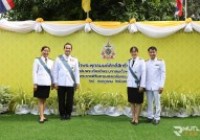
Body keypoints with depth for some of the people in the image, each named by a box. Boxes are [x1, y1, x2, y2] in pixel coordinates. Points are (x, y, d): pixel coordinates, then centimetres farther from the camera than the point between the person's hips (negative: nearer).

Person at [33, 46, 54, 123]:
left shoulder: (51, 62, 10)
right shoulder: (37, 60, -1)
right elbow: (34, 72, -4)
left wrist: (53, 82, 8)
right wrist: (35, 83, -9)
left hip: (47, 83, 4)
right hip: (40, 83, -4)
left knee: (44, 100, 10)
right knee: (40, 100, -1)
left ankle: (42, 115, 17)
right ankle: (41, 117, -1)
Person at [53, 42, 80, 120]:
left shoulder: (74, 60, 7)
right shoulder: (58, 59, 3)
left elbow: (76, 72, 7)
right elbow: (55, 71, 2)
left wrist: (77, 82, 4)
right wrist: (55, 82, -2)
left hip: (71, 84, 1)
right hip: (61, 83, -1)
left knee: (70, 100, 5)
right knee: (61, 100, 4)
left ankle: (68, 114, 18)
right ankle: (62, 114, 16)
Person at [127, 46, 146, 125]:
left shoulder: (141, 61, -6)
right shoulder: (129, 62, 10)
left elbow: (143, 73, -10)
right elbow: (129, 73, 11)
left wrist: (142, 85, -15)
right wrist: (128, 84, 7)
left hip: (138, 85, -5)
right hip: (130, 85, 5)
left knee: (138, 102, 4)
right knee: (132, 102, 10)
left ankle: (136, 118, 12)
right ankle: (133, 118, 19)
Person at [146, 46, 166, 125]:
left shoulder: (160, 62, 0)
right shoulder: (146, 63, 7)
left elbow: (163, 74, -3)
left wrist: (161, 86, -9)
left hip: (157, 86, -2)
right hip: (148, 86, 3)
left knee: (157, 102, 1)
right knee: (149, 102, 9)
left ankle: (157, 118, 10)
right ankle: (150, 116, 18)